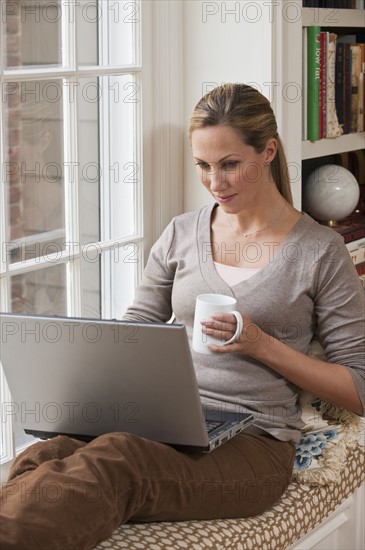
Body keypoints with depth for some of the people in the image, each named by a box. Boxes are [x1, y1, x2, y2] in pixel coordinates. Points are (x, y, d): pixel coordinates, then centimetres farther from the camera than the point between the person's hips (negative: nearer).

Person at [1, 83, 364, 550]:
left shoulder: (320, 252, 5)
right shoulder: (181, 235, 17)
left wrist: (262, 344, -9)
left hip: (252, 441, -3)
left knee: (111, 461, -38)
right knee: (41, 458, -33)